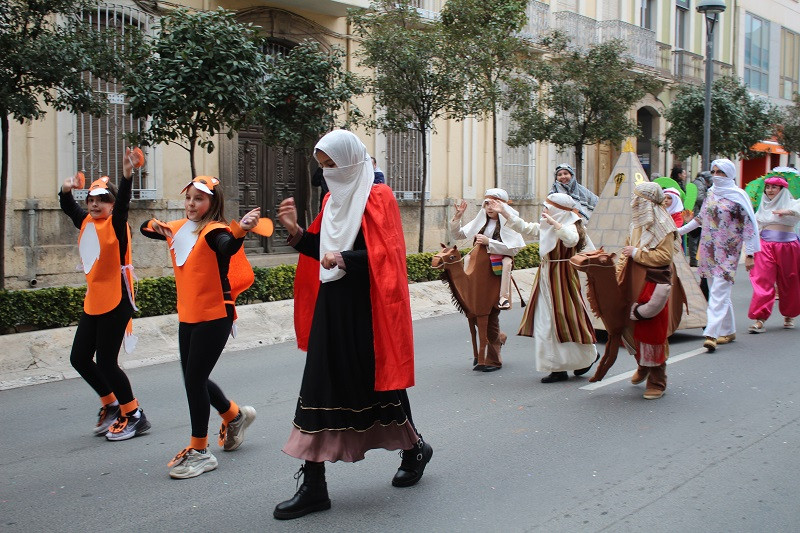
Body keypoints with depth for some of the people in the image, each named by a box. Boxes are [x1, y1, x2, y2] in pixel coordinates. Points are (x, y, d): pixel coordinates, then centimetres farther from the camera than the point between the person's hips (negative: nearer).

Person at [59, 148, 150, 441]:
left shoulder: (116, 224, -10)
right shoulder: (86, 221, 9)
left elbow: (122, 203, -27)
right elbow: (68, 207, 21)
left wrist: (127, 177, -46)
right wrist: (66, 190, -2)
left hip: (116, 301, -8)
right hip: (93, 301, 8)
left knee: (106, 362, -7)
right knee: (79, 358, 13)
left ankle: (135, 416, 7)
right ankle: (111, 405, 29)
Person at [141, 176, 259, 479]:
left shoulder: (214, 231, -14)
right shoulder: (179, 229, 9)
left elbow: (228, 247, -37)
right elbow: (146, 228, 23)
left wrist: (241, 230, -59)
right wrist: (154, 226, 0)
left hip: (214, 316, -8)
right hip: (188, 317, 8)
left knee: (194, 378, -6)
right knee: (194, 378, 16)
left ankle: (199, 451, 6)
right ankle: (235, 415, 40)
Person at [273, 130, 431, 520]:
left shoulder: (378, 198, -8)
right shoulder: (332, 201, 13)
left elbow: (386, 254, -17)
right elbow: (323, 251, 14)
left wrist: (345, 259, -31)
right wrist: (296, 232, -1)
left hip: (366, 311, -7)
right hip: (331, 308, 7)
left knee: (378, 382, 7)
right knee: (320, 385, 2)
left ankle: (415, 448, 35)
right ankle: (313, 487, 6)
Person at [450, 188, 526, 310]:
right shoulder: (481, 220, 3)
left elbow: (514, 249, -25)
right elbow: (457, 235, 6)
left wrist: (488, 242, -30)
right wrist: (457, 217, -12)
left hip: (501, 255, -4)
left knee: (507, 262, -34)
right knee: (467, 258, -24)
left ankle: (504, 297, -34)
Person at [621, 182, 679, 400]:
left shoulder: (663, 226, -11)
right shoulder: (637, 223, 11)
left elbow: (664, 256, -19)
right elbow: (628, 249, 20)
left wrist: (637, 253, -16)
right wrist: (623, 262, 4)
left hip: (655, 286, -7)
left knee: (653, 333, -2)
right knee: (636, 329, 13)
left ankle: (657, 382, 8)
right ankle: (643, 367, 36)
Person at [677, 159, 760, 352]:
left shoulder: (738, 196, -6)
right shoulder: (710, 193, 11)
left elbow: (749, 225, -8)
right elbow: (701, 218, 23)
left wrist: (750, 253, -12)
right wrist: (681, 230, 24)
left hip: (727, 251, -6)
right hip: (709, 249, 6)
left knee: (719, 293, -13)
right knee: (718, 292, 10)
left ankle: (712, 334, -18)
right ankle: (729, 331, 21)